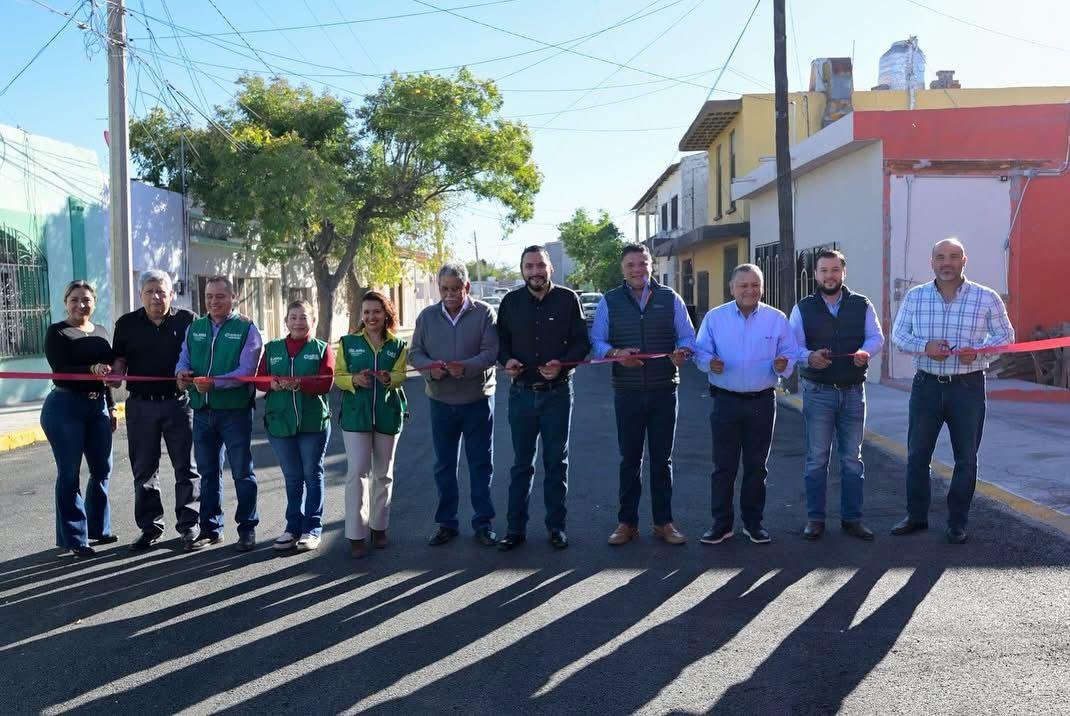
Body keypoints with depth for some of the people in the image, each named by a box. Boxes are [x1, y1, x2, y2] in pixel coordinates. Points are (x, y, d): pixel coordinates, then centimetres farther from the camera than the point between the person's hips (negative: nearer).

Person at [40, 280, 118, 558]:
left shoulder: (101, 332, 13)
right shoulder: (57, 333, -4)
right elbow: (60, 371, -15)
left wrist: (111, 407, 17)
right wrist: (91, 370, -31)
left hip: (98, 407, 6)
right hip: (65, 407, -6)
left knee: (102, 469, 8)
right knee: (69, 474, -1)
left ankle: (98, 528, 24)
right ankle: (74, 539, 6)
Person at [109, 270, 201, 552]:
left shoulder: (188, 320, 1)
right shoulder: (127, 323, 7)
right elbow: (120, 358, 13)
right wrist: (115, 374, -9)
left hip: (179, 402, -2)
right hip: (141, 404, 2)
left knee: (186, 467, 3)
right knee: (144, 469, 8)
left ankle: (189, 524, 12)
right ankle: (150, 527, 19)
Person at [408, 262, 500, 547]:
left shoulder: (484, 313, -4)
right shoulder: (427, 316, 6)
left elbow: (491, 351, -11)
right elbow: (415, 353, 5)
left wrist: (466, 368, -28)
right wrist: (430, 367, -16)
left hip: (478, 398, -2)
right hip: (440, 400, 3)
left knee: (481, 463, 6)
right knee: (444, 464, 10)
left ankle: (483, 522, 17)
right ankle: (446, 523, 20)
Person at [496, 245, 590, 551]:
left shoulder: (568, 299, -2)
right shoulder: (511, 302, 4)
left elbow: (582, 342, 0)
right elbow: (500, 341, 11)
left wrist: (562, 364, -17)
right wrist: (506, 360, -10)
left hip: (557, 392, -1)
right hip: (521, 392, 2)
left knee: (556, 462, 8)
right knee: (521, 463, 9)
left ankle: (556, 526, 19)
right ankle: (516, 528, 16)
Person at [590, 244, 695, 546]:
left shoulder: (670, 298, 6)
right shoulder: (609, 301, 5)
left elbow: (688, 337, 7)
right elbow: (597, 341, 2)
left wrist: (681, 352, -15)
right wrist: (615, 354, -18)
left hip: (664, 391, 0)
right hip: (627, 392, 0)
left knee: (662, 459, 8)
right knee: (629, 459, 7)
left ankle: (663, 522, 17)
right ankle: (627, 523, 16)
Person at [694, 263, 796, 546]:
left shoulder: (777, 319, 3)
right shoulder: (714, 317, 2)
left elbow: (790, 353, 5)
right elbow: (700, 351, 4)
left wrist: (783, 365, -17)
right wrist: (710, 362, -18)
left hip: (762, 402, 1)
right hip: (726, 402, -1)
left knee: (756, 465, 10)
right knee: (723, 465, 2)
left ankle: (753, 522, 22)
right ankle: (721, 523, 12)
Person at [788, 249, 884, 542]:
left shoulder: (862, 305, 6)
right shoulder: (803, 308, 2)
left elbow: (876, 337, 2)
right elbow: (793, 345, -4)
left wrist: (865, 352, -21)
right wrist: (809, 357, -26)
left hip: (853, 392, 2)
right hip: (817, 392, -1)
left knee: (852, 458, 8)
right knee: (816, 459, 3)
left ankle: (852, 518, 18)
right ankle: (815, 518, 12)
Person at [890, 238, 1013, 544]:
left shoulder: (986, 298, -2)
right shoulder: (915, 296, 3)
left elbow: (1005, 336, 3)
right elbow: (898, 334, 6)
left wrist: (978, 351, -16)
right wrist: (924, 346, -14)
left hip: (968, 386, -1)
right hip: (927, 384, 2)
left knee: (966, 458, 6)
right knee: (917, 453, 8)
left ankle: (957, 522, 19)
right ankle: (916, 516, 23)